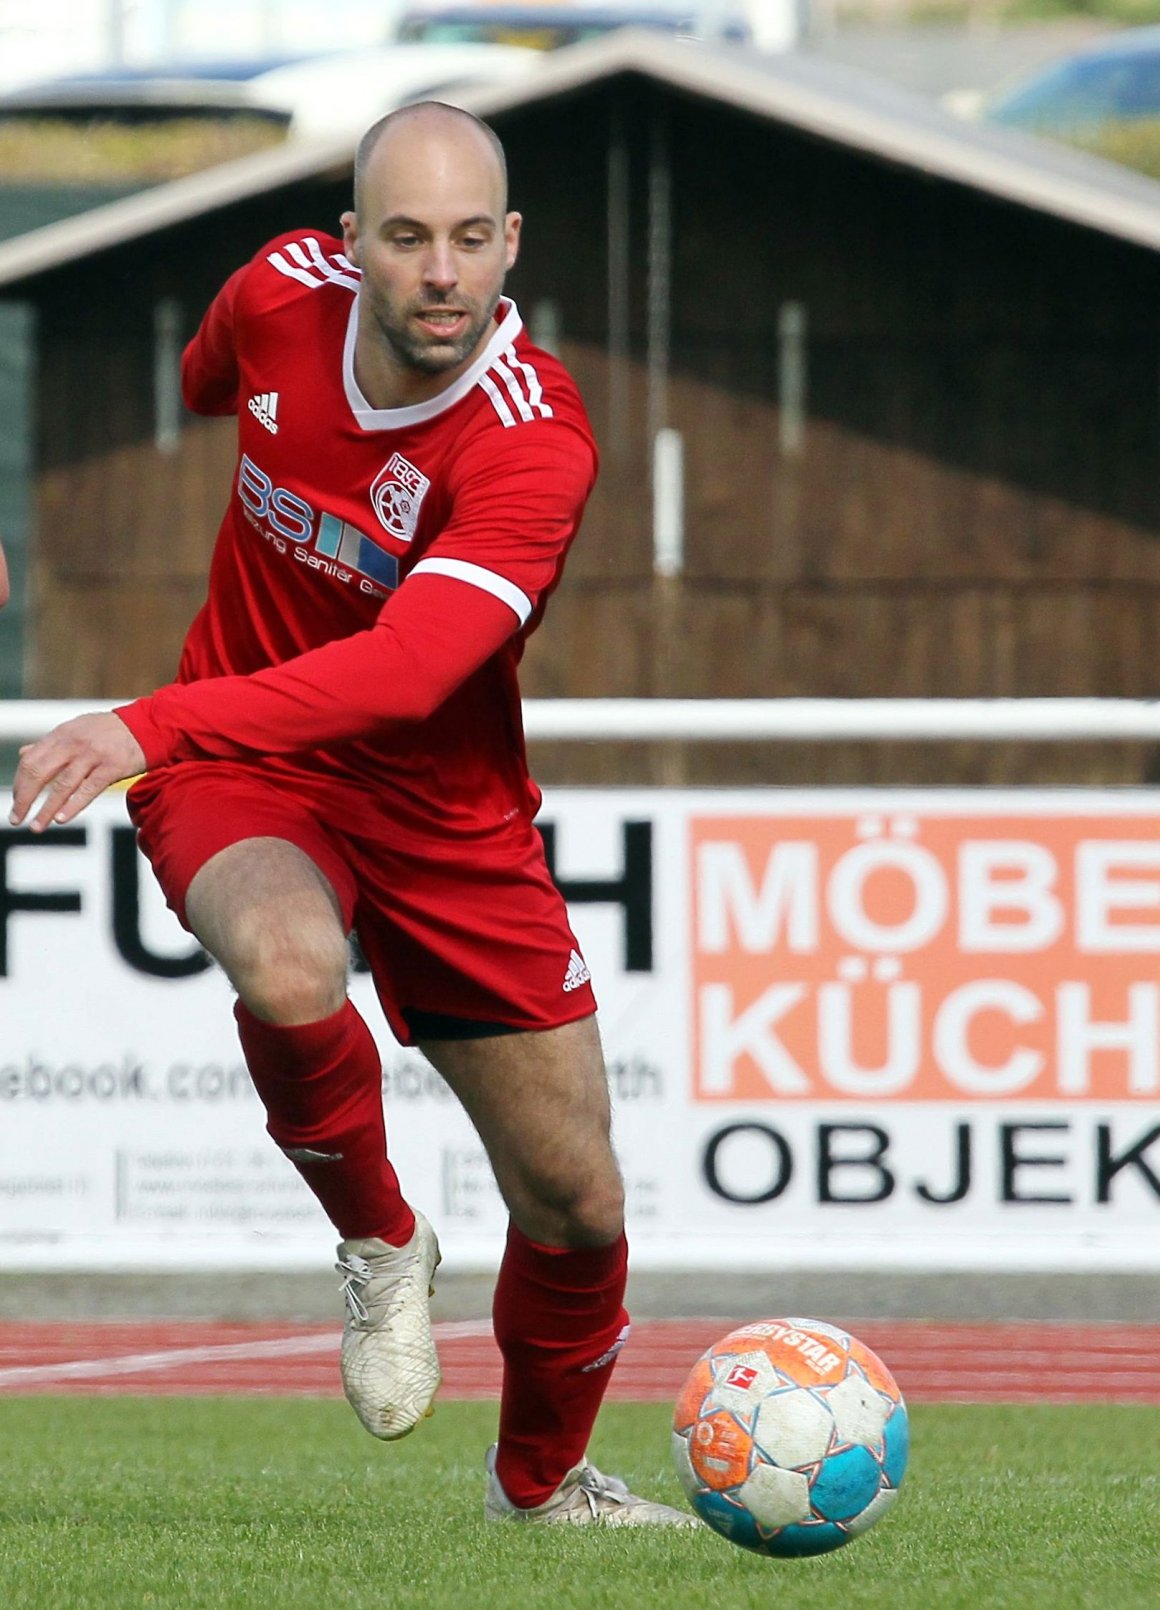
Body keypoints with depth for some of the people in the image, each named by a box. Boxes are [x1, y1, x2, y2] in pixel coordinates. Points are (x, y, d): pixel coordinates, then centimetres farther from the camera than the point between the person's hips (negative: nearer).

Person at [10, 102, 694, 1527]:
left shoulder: (534, 441, -28)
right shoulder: (281, 297, -15)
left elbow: (408, 671, -42)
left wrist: (157, 726, -52)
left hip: (445, 809, -1)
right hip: (240, 772, 1)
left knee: (574, 1205, 2)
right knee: (291, 971, -36)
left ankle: (542, 1477, 33)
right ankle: (377, 1244, -5)